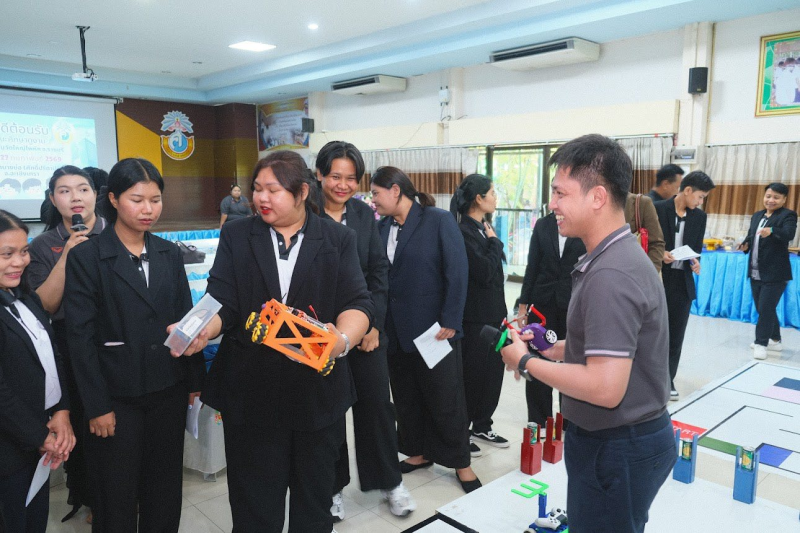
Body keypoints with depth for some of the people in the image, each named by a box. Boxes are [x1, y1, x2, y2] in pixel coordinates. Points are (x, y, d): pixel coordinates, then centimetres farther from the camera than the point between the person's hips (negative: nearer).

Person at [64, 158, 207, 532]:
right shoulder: (85, 257, -8)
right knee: (117, 497, 12)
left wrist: (194, 380, 8)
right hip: (118, 396, -4)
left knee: (165, 491, 15)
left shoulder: (169, 253, 6)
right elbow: (80, 337, -10)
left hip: (168, 391, 4)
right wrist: (96, 406, -12)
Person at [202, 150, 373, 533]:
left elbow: (358, 302, -7)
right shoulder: (236, 236, 4)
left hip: (318, 391, 0)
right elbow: (222, 303, -3)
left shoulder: (338, 239, 2)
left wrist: (343, 339, -28)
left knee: (314, 501, 17)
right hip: (250, 392, 0)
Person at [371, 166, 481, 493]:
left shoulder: (438, 221, -10)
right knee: (406, 395, 16)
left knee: (446, 397, 7)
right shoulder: (382, 227, 5)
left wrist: (450, 321, -16)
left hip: (435, 328, -5)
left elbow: (457, 272, -13)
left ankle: (461, 463, 25)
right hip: (397, 329, 5)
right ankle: (419, 452, 36)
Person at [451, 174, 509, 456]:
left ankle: (482, 426, 30)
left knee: (493, 372, 15)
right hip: (475, 317, -9)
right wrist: (494, 241, -11)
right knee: (472, 375, 3)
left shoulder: (484, 228, 11)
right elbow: (484, 272, -24)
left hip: (494, 313, 9)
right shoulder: (464, 232, -17)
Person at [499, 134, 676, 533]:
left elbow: (605, 388, -31)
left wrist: (525, 361, -19)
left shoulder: (609, 276, -27)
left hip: (617, 448, -10)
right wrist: (550, 348, 6)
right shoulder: (618, 256, 6)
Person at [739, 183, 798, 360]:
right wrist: (745, 245, -7)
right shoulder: (757, 216, 13)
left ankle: (761, 343, 3)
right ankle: (774, 340, 29)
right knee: (763, 309, 15)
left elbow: (789, 234, -26)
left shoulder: (788, 215, -7)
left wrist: (771, 231, -46)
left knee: (766, 308, -7)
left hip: (775, 273, -7)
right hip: (755, 272, 7)